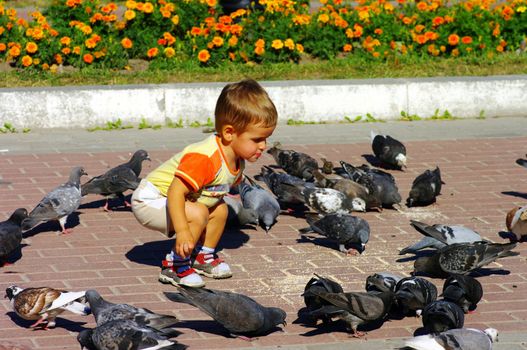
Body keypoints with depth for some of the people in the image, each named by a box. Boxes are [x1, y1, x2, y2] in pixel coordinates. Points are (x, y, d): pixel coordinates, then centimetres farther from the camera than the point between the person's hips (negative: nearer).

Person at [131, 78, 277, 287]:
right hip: (149, 200, -10)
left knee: (220, 210, 10)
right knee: (197, 214, -28)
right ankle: (175, 266, -15)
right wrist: (182, 231, -42)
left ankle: (203, 257, 21)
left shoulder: (236, 160, -3)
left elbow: (220, 190, 12)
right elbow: (175, 192, -38)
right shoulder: (204, 158, -35)